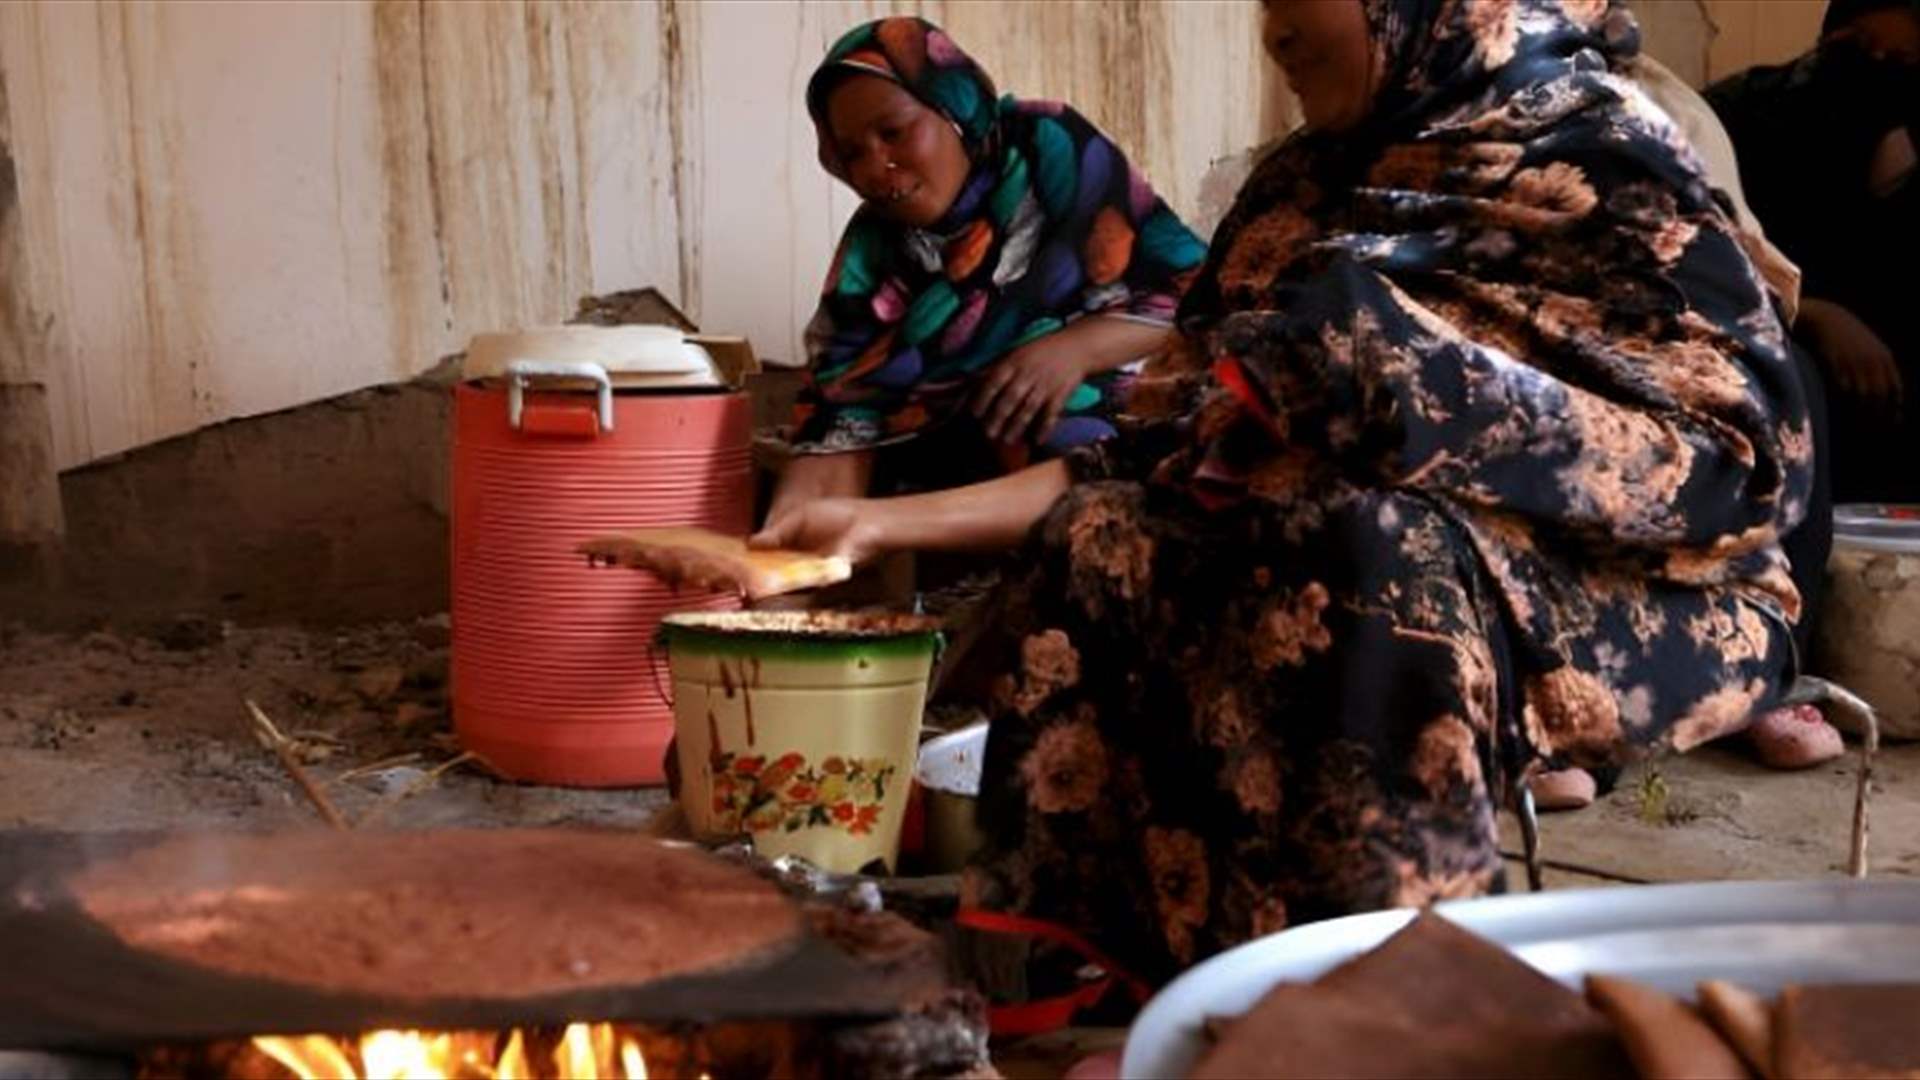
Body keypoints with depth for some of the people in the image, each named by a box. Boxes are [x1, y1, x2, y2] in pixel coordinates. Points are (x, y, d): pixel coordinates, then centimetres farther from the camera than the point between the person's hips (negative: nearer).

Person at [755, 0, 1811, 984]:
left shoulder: (1604, 163, -7)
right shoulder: (1309, 188, 11)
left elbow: (1735, 451, -17)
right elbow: (1175, 447, 10)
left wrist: (1350, 382, -24)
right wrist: (889, 521, 2)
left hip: (1613, 596, -5)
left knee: (1370, 549, -34)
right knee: (1110, 542, -17)